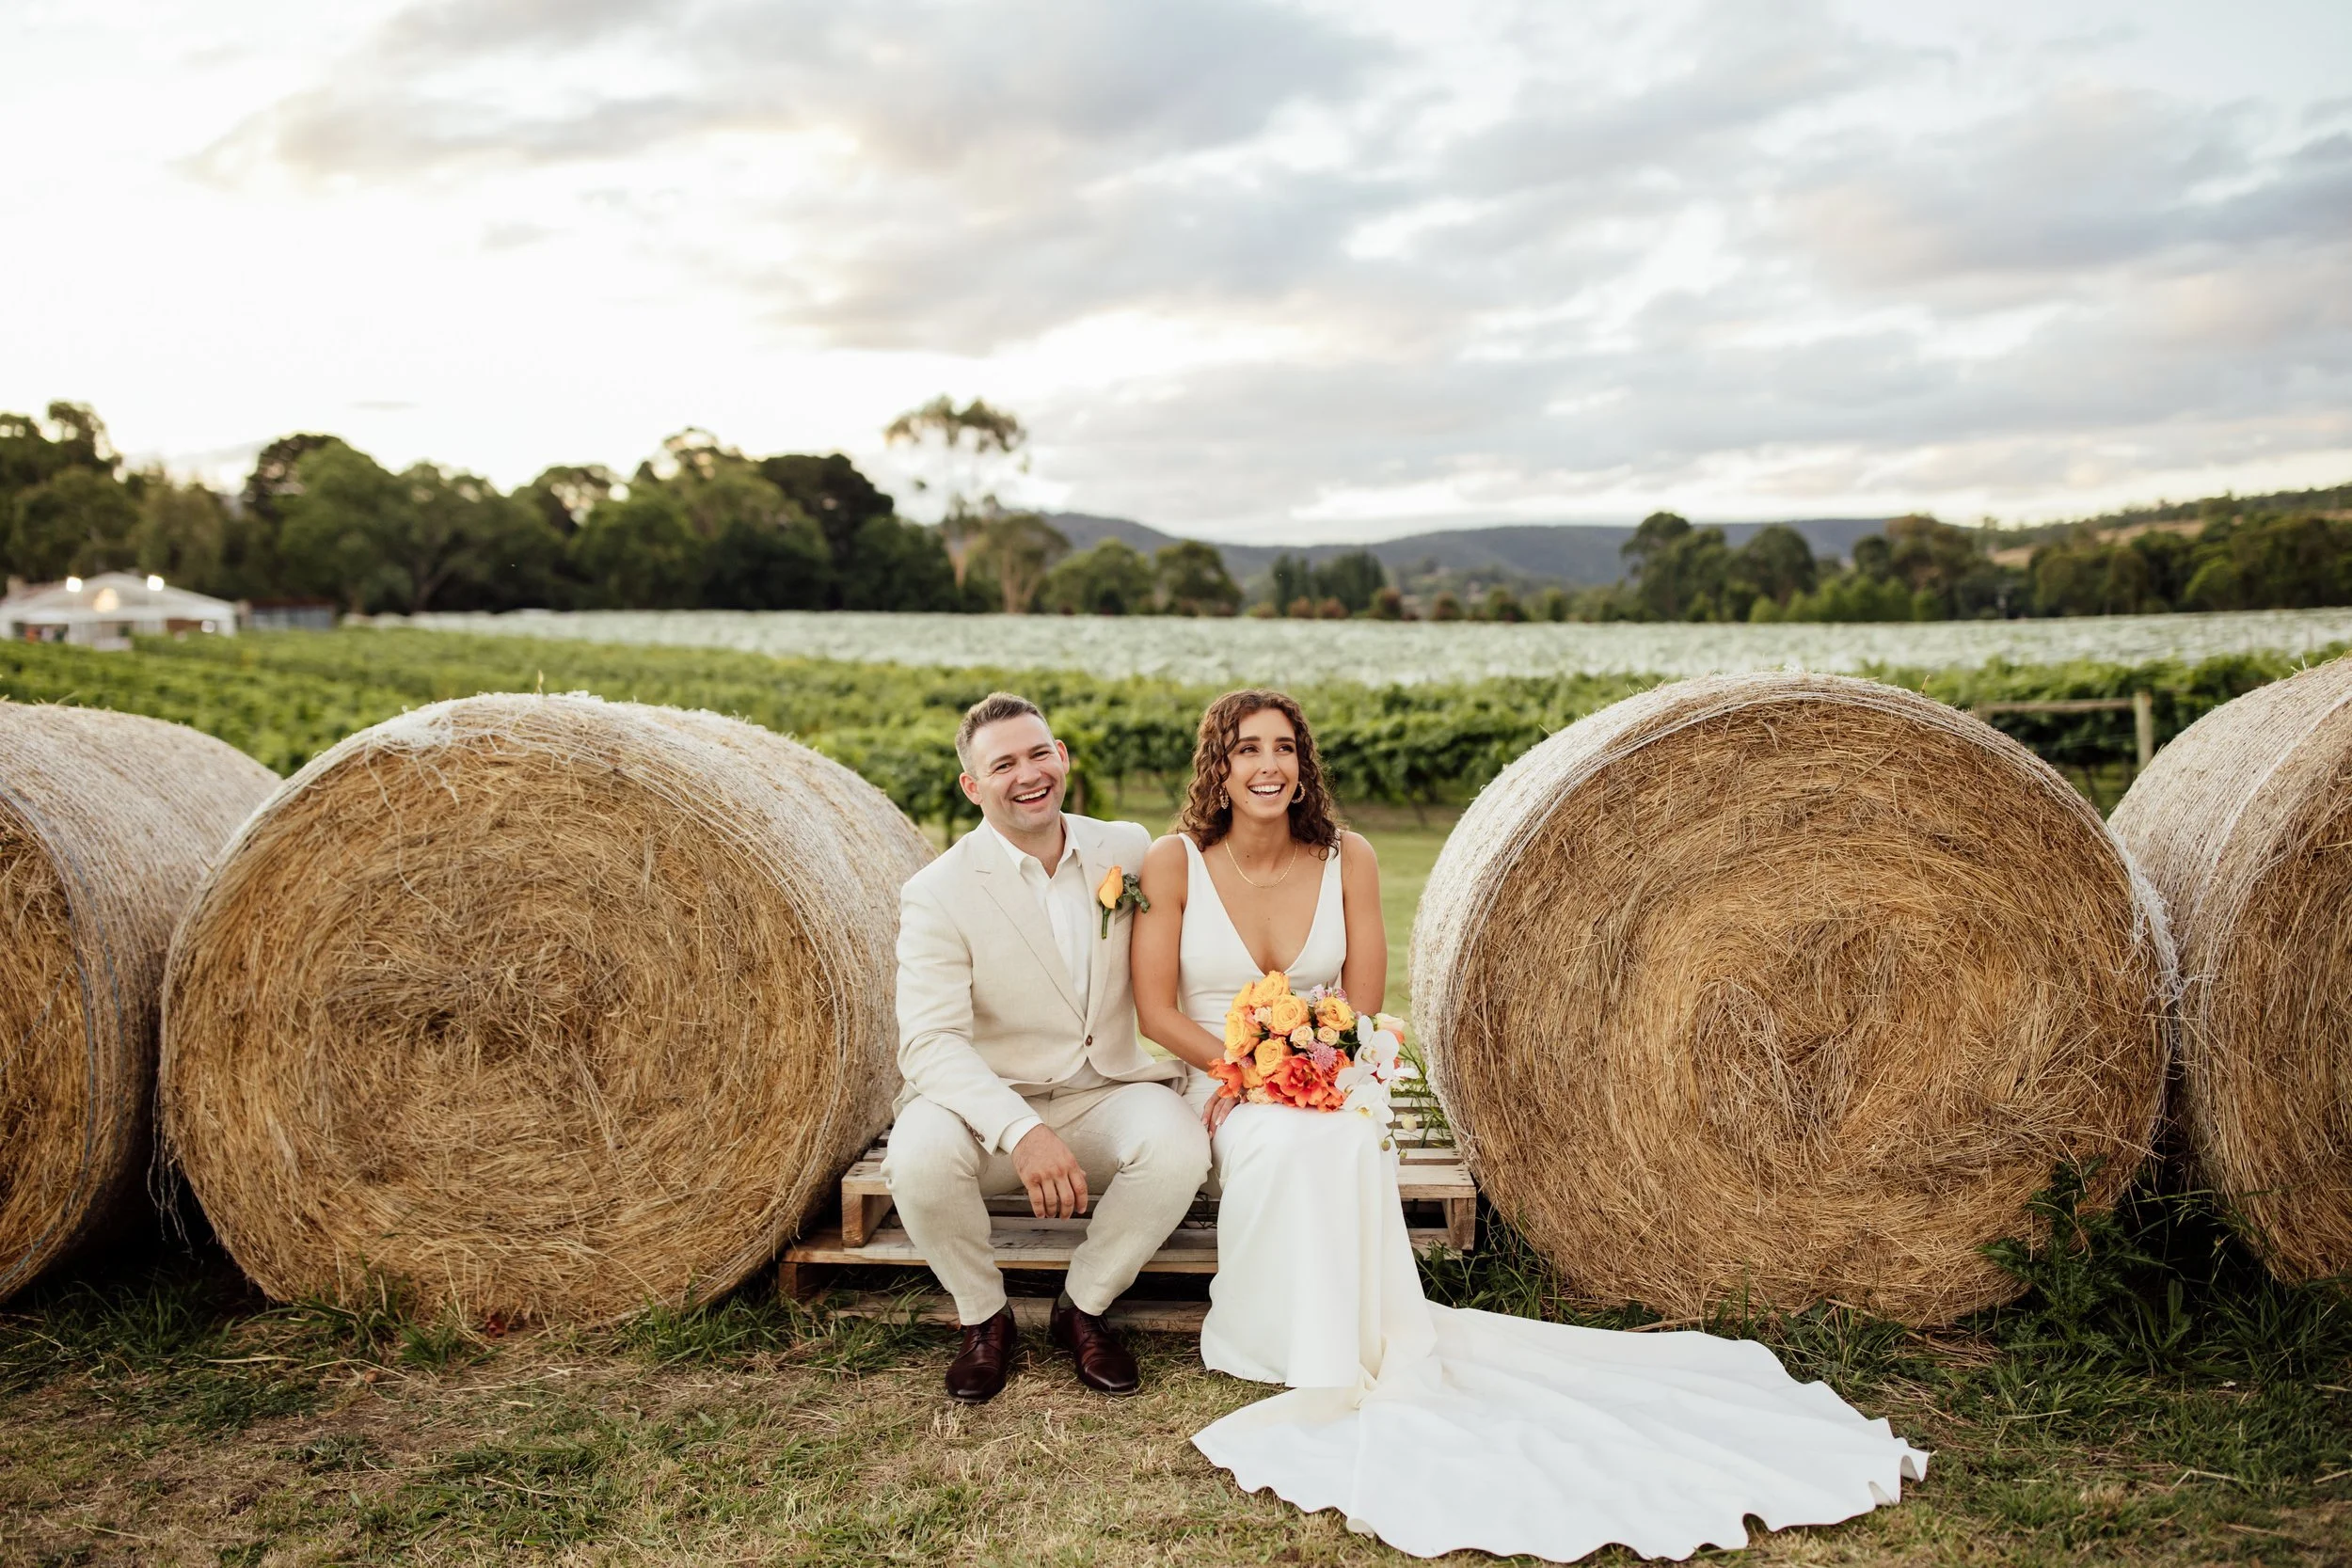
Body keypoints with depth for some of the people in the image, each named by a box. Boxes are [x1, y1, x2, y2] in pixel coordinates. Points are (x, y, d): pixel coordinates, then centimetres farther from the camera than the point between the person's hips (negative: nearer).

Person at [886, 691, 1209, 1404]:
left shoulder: (1128, 848, 1)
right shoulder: (938, 894, -12)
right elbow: (931, 1043, -22)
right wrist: (1021, 1132, -37)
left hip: (1104, 1096, 2)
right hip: (989, 1108, -2)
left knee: (1178, 1144, -30)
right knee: (920, 1156, -34)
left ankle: (1084, 1308, -1)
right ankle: (985, 1318, -2)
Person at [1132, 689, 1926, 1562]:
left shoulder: (1346, 860, -1)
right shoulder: (1174, 863, -5)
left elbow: (1359, 1010, -1)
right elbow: (1156, 1010, -7)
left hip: (1324, 1089, 1)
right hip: (1213, 1092, -1)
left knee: (1345, 1138, -34)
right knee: (1291, 1140, -35)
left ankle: (1327, 1379, -21)